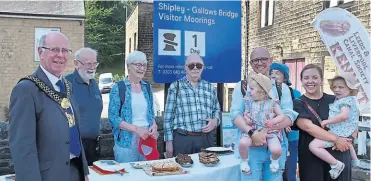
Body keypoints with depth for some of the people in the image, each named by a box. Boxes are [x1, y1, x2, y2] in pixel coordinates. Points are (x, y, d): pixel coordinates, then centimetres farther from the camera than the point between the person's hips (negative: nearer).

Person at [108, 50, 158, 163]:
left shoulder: (147, 87, 9)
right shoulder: (118, 88, -5)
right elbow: (113, 117, -8)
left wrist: (154, 125, -4)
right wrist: (137, 129, -17)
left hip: (147, 137, 4)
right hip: (127, 140, -4)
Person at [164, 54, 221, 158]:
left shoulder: (210, 88, 12)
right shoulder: (175, 87, 2)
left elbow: (217, 109, 21)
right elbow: (168, 116, 0)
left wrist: (215, 121, -2)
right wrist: (169, 142, -4)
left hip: (206, 139, 4)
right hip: (182, 139, -3)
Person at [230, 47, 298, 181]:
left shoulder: (282, 88, 10)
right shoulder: (242, 86, 6)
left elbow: (289, 117, 0)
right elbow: (235, 114, -4)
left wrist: (267, 129, -17)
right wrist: (252, 132, -22)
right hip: (249, 146, -2)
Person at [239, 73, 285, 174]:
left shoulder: (272, 103, 0)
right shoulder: (250, 103, 8)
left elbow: (281, 116, 2)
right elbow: (245, 113, 19)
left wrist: (273, 121, -16)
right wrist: (247, 119, -5)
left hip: (270, 131, -1)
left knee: (276, 150, -24)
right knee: (243, 143, -28)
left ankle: (274, 160, 15)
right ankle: (244, 161, 4)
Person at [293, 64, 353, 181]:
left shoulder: (334, 100, 6)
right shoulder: (298, 104, -3)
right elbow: (308, 127, -17)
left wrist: (348, 139, -8)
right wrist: (335, 139, -23)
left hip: (339, 154, 3)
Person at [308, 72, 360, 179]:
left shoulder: (346, 100, -15)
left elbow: (344, 115, -33)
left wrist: (327, 121, -26)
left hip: (337, 133, -12)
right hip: (346, 133, 12)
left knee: (313, 145, -24)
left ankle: (336, 164, -18)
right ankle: (355, 160, 58)